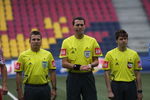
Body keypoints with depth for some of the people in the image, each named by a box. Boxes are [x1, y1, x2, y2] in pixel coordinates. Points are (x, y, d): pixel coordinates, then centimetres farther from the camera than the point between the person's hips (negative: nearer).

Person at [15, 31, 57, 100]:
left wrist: (54, 89, 0)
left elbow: (52, 72, 6)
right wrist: (19, 91, -5)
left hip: (45, 89, 2)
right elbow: (19, 74, 0)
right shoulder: (23, 55, 0)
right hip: (30, 88, -1)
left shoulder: (48, 54, 4)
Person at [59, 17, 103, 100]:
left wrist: (91, 65, -16)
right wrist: (78, 67, -18)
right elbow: (64, 63, -4)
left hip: (88, 77, 1)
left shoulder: (92, 41, 4)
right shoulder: (66, 42, 0)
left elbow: (96, 61, 6)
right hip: (73, 77, -1)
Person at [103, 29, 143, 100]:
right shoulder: (110, 54, -2)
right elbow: (106, 74, -3)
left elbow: (137, 74, 7)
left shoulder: (134, 54, 5)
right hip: (116, 85, -2)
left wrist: (139, 91, 3)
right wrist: (109, 91, -10)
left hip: (130, 86, 2)